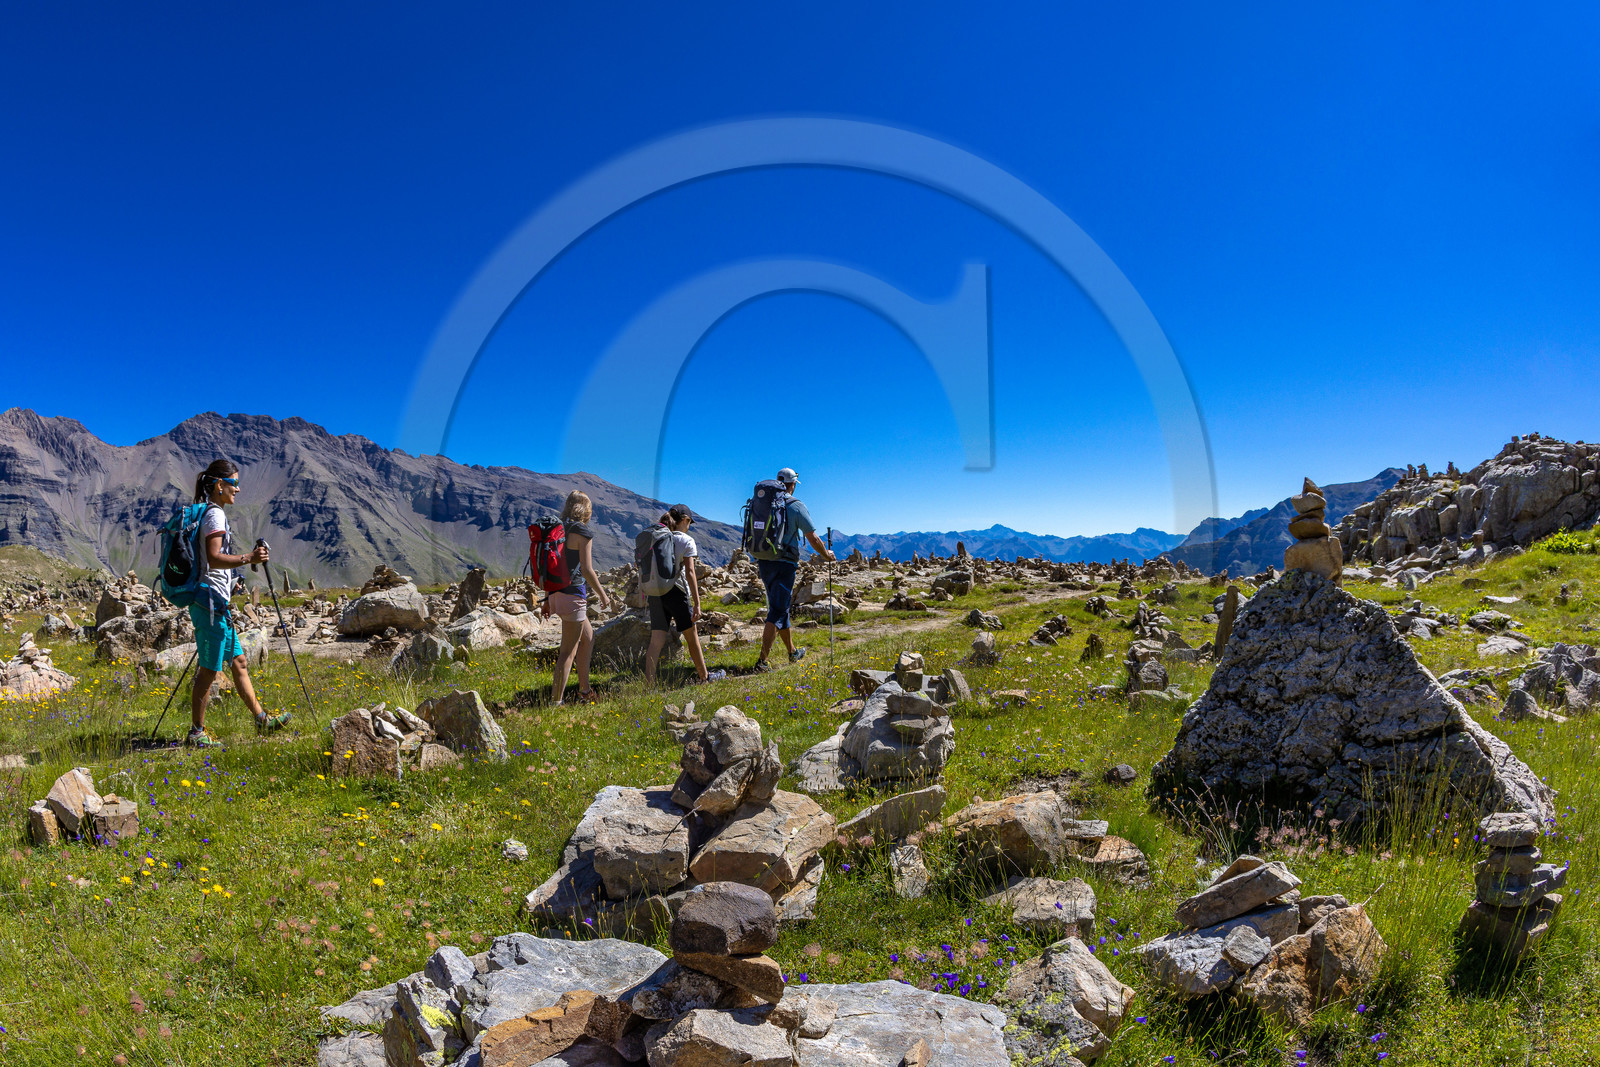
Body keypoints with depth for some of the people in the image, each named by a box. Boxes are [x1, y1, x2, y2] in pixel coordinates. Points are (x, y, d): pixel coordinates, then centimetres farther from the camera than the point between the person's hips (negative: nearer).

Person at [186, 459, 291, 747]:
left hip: (215, 602, 11)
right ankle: (196, 733, 5)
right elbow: (213, 558, -24)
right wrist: (247, 559, -33)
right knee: (209, 670, -3)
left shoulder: (209, 513, 17)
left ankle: (261, 719, 20)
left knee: (238, 661, 13)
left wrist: (231, 579, 28)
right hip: (211, 600, -11)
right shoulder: (215, 514, -13)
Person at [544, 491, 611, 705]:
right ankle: (556, 702, 0)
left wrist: (549, 598, 20)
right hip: (573, 594, -9)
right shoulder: (583, 533, -11)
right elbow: (587, 570, -16)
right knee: (568, 651, -2)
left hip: (557, 592, 9)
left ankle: (584, 690, 27)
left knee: (588, 636, 23)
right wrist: (602, 594, -3)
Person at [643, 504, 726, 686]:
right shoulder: (686, 541, -6)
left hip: (655, 594, 4)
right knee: (692, 636, 13)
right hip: (676, 593, -4)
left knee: (656, 640, 2)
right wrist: (697, 603, -12)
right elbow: (690, 573, -12)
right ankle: (704, 676, 27)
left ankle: (649, 683, -8)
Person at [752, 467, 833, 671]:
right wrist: (826, 555, 13)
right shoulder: (796, 506, -8)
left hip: (763, 562, 6)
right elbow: (813, 539, -5)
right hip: (784, 564, -6)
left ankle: (792, 652, 34)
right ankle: (762, 661, -10)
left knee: (780, 607, 19)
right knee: (777, 612, -3)